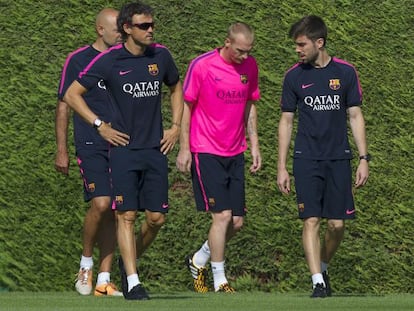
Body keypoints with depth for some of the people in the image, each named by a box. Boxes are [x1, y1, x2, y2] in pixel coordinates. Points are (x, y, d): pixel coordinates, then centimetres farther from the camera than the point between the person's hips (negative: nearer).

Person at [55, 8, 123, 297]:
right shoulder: (78, 60, -1)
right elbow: (64, 105, 1)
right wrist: (61, 151, -3)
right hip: (91, 146, -5)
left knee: (113, 212, 2)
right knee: (101, 203, -18)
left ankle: (104, 281, 6)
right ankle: (86, 264, 3)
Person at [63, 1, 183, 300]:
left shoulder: (161, 56, 5)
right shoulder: (108, 61, -6)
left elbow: (176, 88, 25)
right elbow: (72, 94, 2)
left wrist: (175, 126, 14)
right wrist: (100, 125, -3)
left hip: (156, 149, 4)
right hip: (123, 148, -4)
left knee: (156, 217, 2)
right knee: (127, 215, -9)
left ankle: (129, 261, 27)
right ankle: (133, 282, -7)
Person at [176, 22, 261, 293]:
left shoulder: (250, 66, 4)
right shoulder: (202, 66, -11)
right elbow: (186, 106, -4)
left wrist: (254, 145, 11)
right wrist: (184, 148, -6)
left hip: (235, 154, 6)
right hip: (206, 152, -6)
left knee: (237, 222, 5)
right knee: (222, 215, -12)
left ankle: (199, 260, 28)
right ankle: (220, 282, -2)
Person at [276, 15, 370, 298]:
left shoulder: (345, 72, 1)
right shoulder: (294, 76, 2)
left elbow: (355, 116, 5)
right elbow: (286, 121, 7)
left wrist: (364, 159, 0)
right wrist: (282, 167, 4)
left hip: (339, 158, 1)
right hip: (306, 159, 0)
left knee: (337, 224, 1)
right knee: (311, 220, -11)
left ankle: (323, 267, 26)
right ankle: (318, 283, -12)